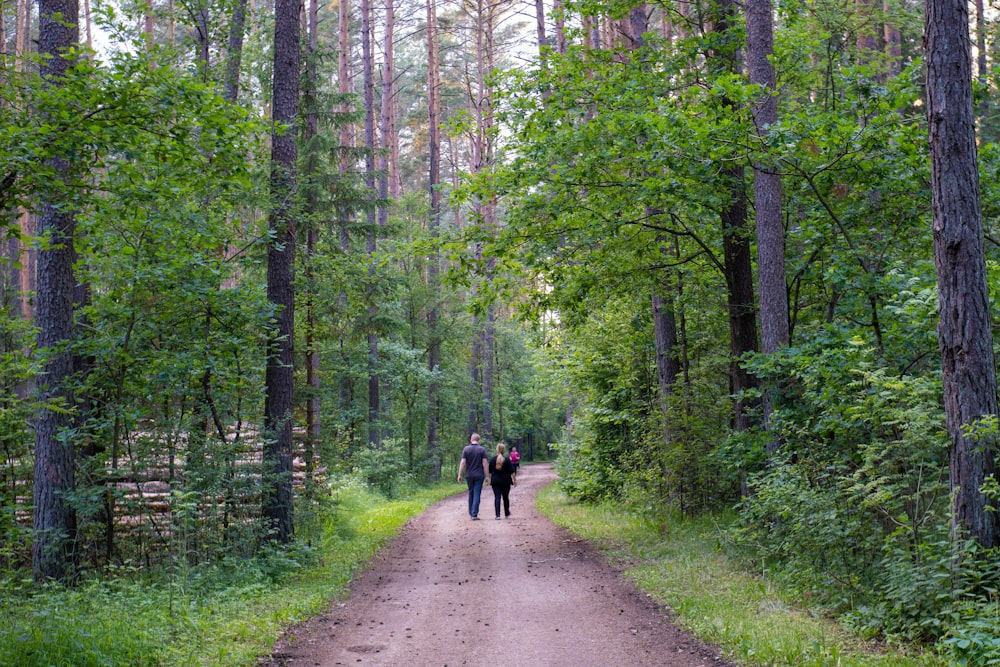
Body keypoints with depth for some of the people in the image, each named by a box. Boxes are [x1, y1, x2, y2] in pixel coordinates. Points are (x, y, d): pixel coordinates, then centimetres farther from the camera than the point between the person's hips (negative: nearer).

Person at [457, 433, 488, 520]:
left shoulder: (466, 449, -1)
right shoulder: (482, 449, -5)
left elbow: (463, 463, -5)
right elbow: (484, 463, -8)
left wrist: (460, 475, -1)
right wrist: (486, 476, -3)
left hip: (469, 475, 2)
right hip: (479, 475, -2)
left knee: (471, 493, 17)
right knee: (477, 494, -2)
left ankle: (471, 513, 24)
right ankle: (474, 515, -8)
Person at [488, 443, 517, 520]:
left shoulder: (492, 459, -1)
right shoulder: (507, 459, -7)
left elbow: (489, 471, 7)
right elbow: (512, 471, -5)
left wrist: (490, 479, 19)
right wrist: (515, 480, 4)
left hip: (495, 481, 1)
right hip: (505, 481, -1)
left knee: (497, 497, -1)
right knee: (505, 497, 14)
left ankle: (498, 514, -10)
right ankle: (506, 513, 27)